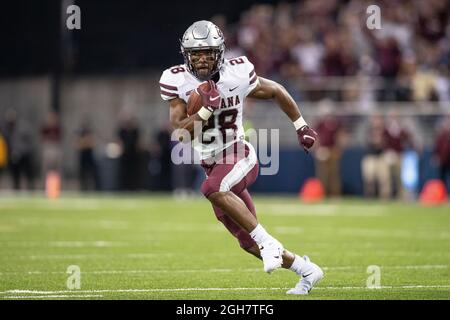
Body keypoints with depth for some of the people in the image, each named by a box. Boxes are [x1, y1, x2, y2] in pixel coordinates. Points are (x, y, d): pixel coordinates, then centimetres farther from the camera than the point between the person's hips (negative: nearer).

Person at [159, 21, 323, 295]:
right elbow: (179, 131, -14)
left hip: (239, 156, -4)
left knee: (213, 189, -37)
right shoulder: (177, 81, -9)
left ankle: (268, 242, -28)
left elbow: (276, 92, 5)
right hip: (212, 165, 4)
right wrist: (206, 109, -28)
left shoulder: (237, 74, -13)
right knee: (249, 243, 8)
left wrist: (301, 126, 11)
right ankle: (306, 270, 27)